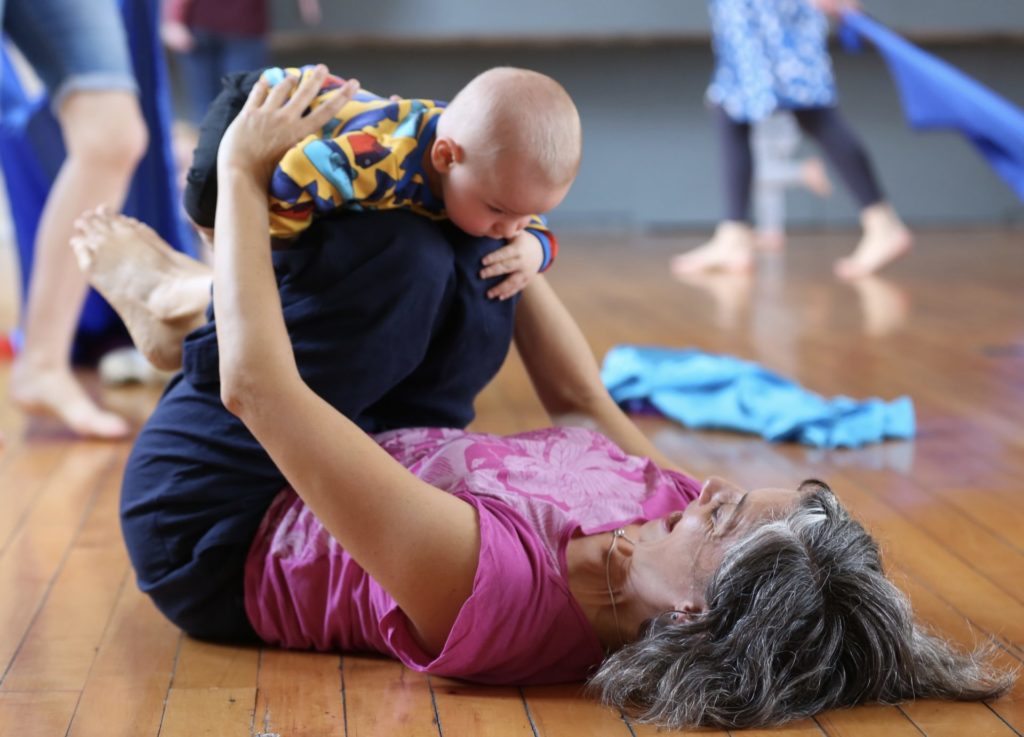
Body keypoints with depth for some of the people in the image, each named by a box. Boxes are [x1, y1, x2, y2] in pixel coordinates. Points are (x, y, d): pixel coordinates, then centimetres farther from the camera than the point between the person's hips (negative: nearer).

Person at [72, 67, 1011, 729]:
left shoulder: (487, 585, -46)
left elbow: (254, 384, -42)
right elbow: (583, 403, -3)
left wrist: (241, 168, -30)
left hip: (220, 539, -6)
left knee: (400, 255, -22)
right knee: (474, 259, 0)